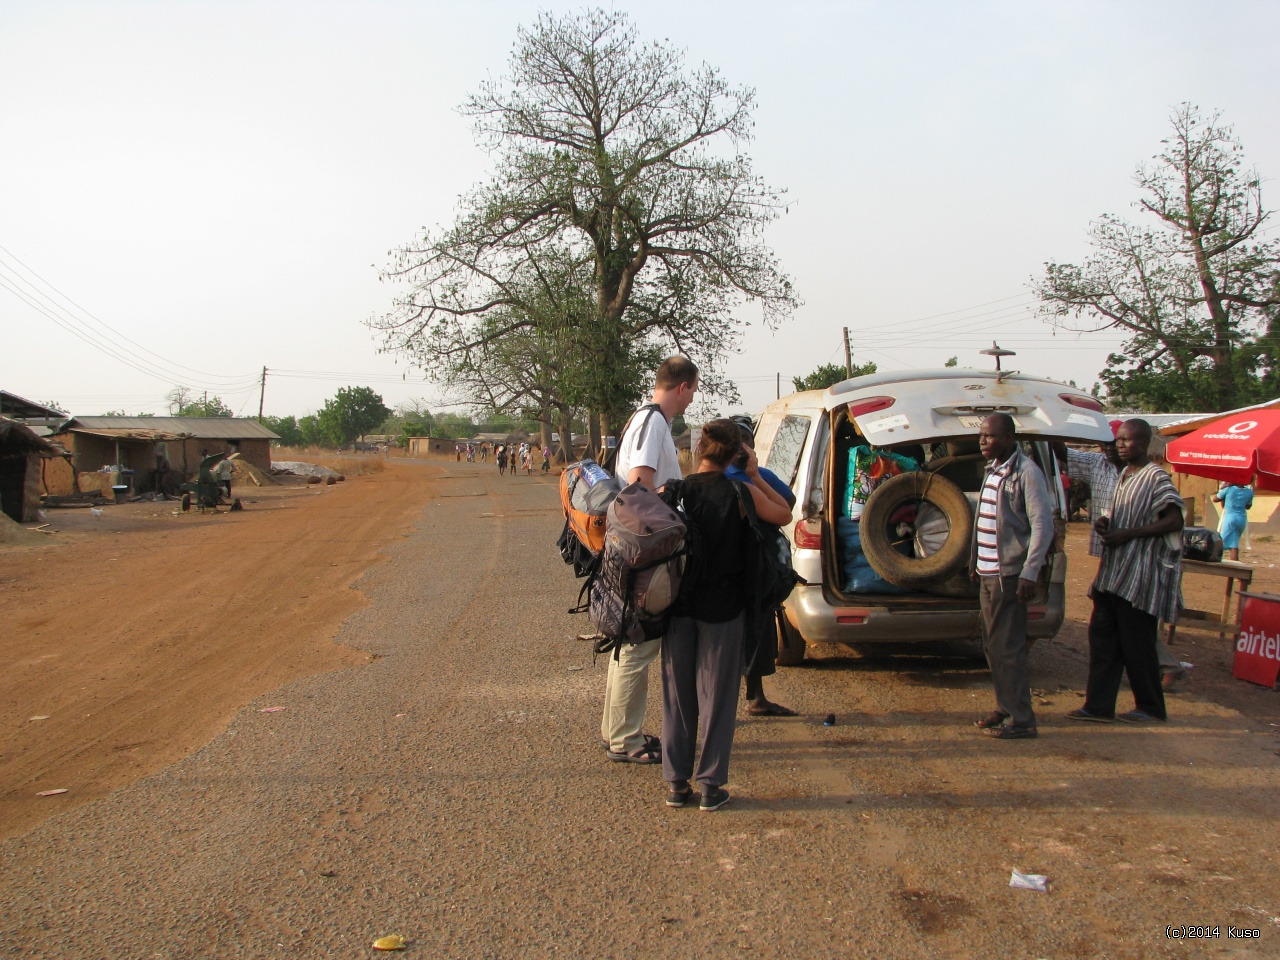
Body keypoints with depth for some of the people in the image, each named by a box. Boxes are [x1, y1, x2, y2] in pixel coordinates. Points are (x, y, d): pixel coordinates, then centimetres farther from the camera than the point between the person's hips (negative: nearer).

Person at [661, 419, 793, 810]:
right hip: (722, 609, -2)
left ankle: (676, 782, 18)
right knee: (717, 697, 8)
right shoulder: (741, 493, -10)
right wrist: (755, 477, 7)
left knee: (677, 696, 13)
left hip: (679, 607, 2)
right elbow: (784, 515, 6)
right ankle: (710, 784, 11)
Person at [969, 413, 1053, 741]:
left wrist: (1030, 573, -21)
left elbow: (1043, 525, -17)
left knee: (1007, 648, -5)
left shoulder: (1025, 472, -13)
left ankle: (1021, 720, 4)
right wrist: (975, 560, 19)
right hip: (988, 573, 9)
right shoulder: (993, 470, 14)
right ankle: (1004, 709, 26)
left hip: (1009, 575, -9)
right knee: (992, 646, 15)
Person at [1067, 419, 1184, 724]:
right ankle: (1098, 705, 10)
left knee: (1136, 643, 0)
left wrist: (1127, 534, -19)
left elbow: (1174, 521, -17)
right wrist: (1105, 523, 5)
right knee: (1102, 638, 6)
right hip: (1112, 571, 8)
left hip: (1140, 574, -8)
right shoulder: (1124, 476, 15)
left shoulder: (1156, 477, -10)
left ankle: (1151, 707, 15)